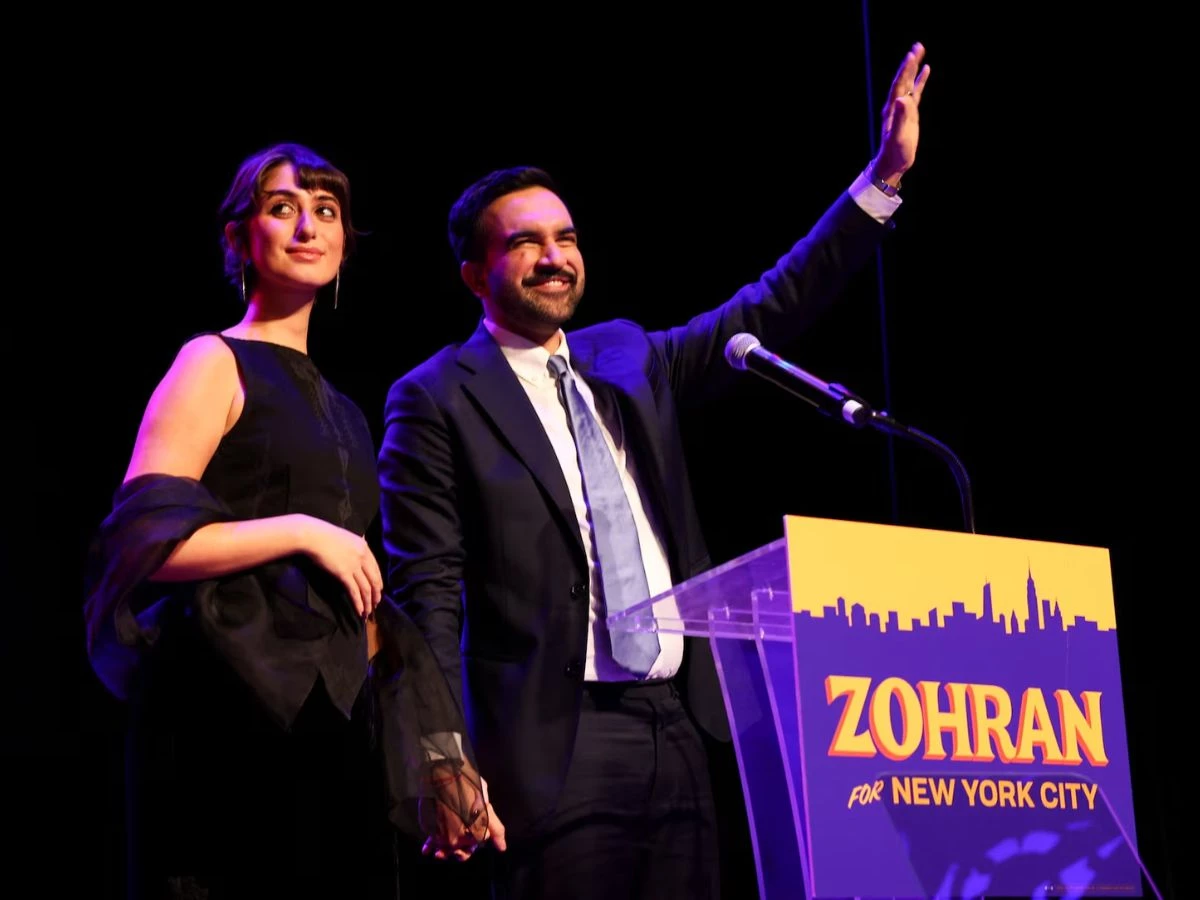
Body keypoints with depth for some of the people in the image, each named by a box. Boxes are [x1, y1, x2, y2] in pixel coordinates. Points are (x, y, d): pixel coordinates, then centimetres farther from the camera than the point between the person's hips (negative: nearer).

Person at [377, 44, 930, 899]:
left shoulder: (626, 359, 16)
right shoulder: (435, 400, -2)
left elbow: (767, 312, 18)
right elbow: (426, 594, -7)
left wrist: (883, 177, 13)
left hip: (681, 726, 6)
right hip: (555, 749, -6)